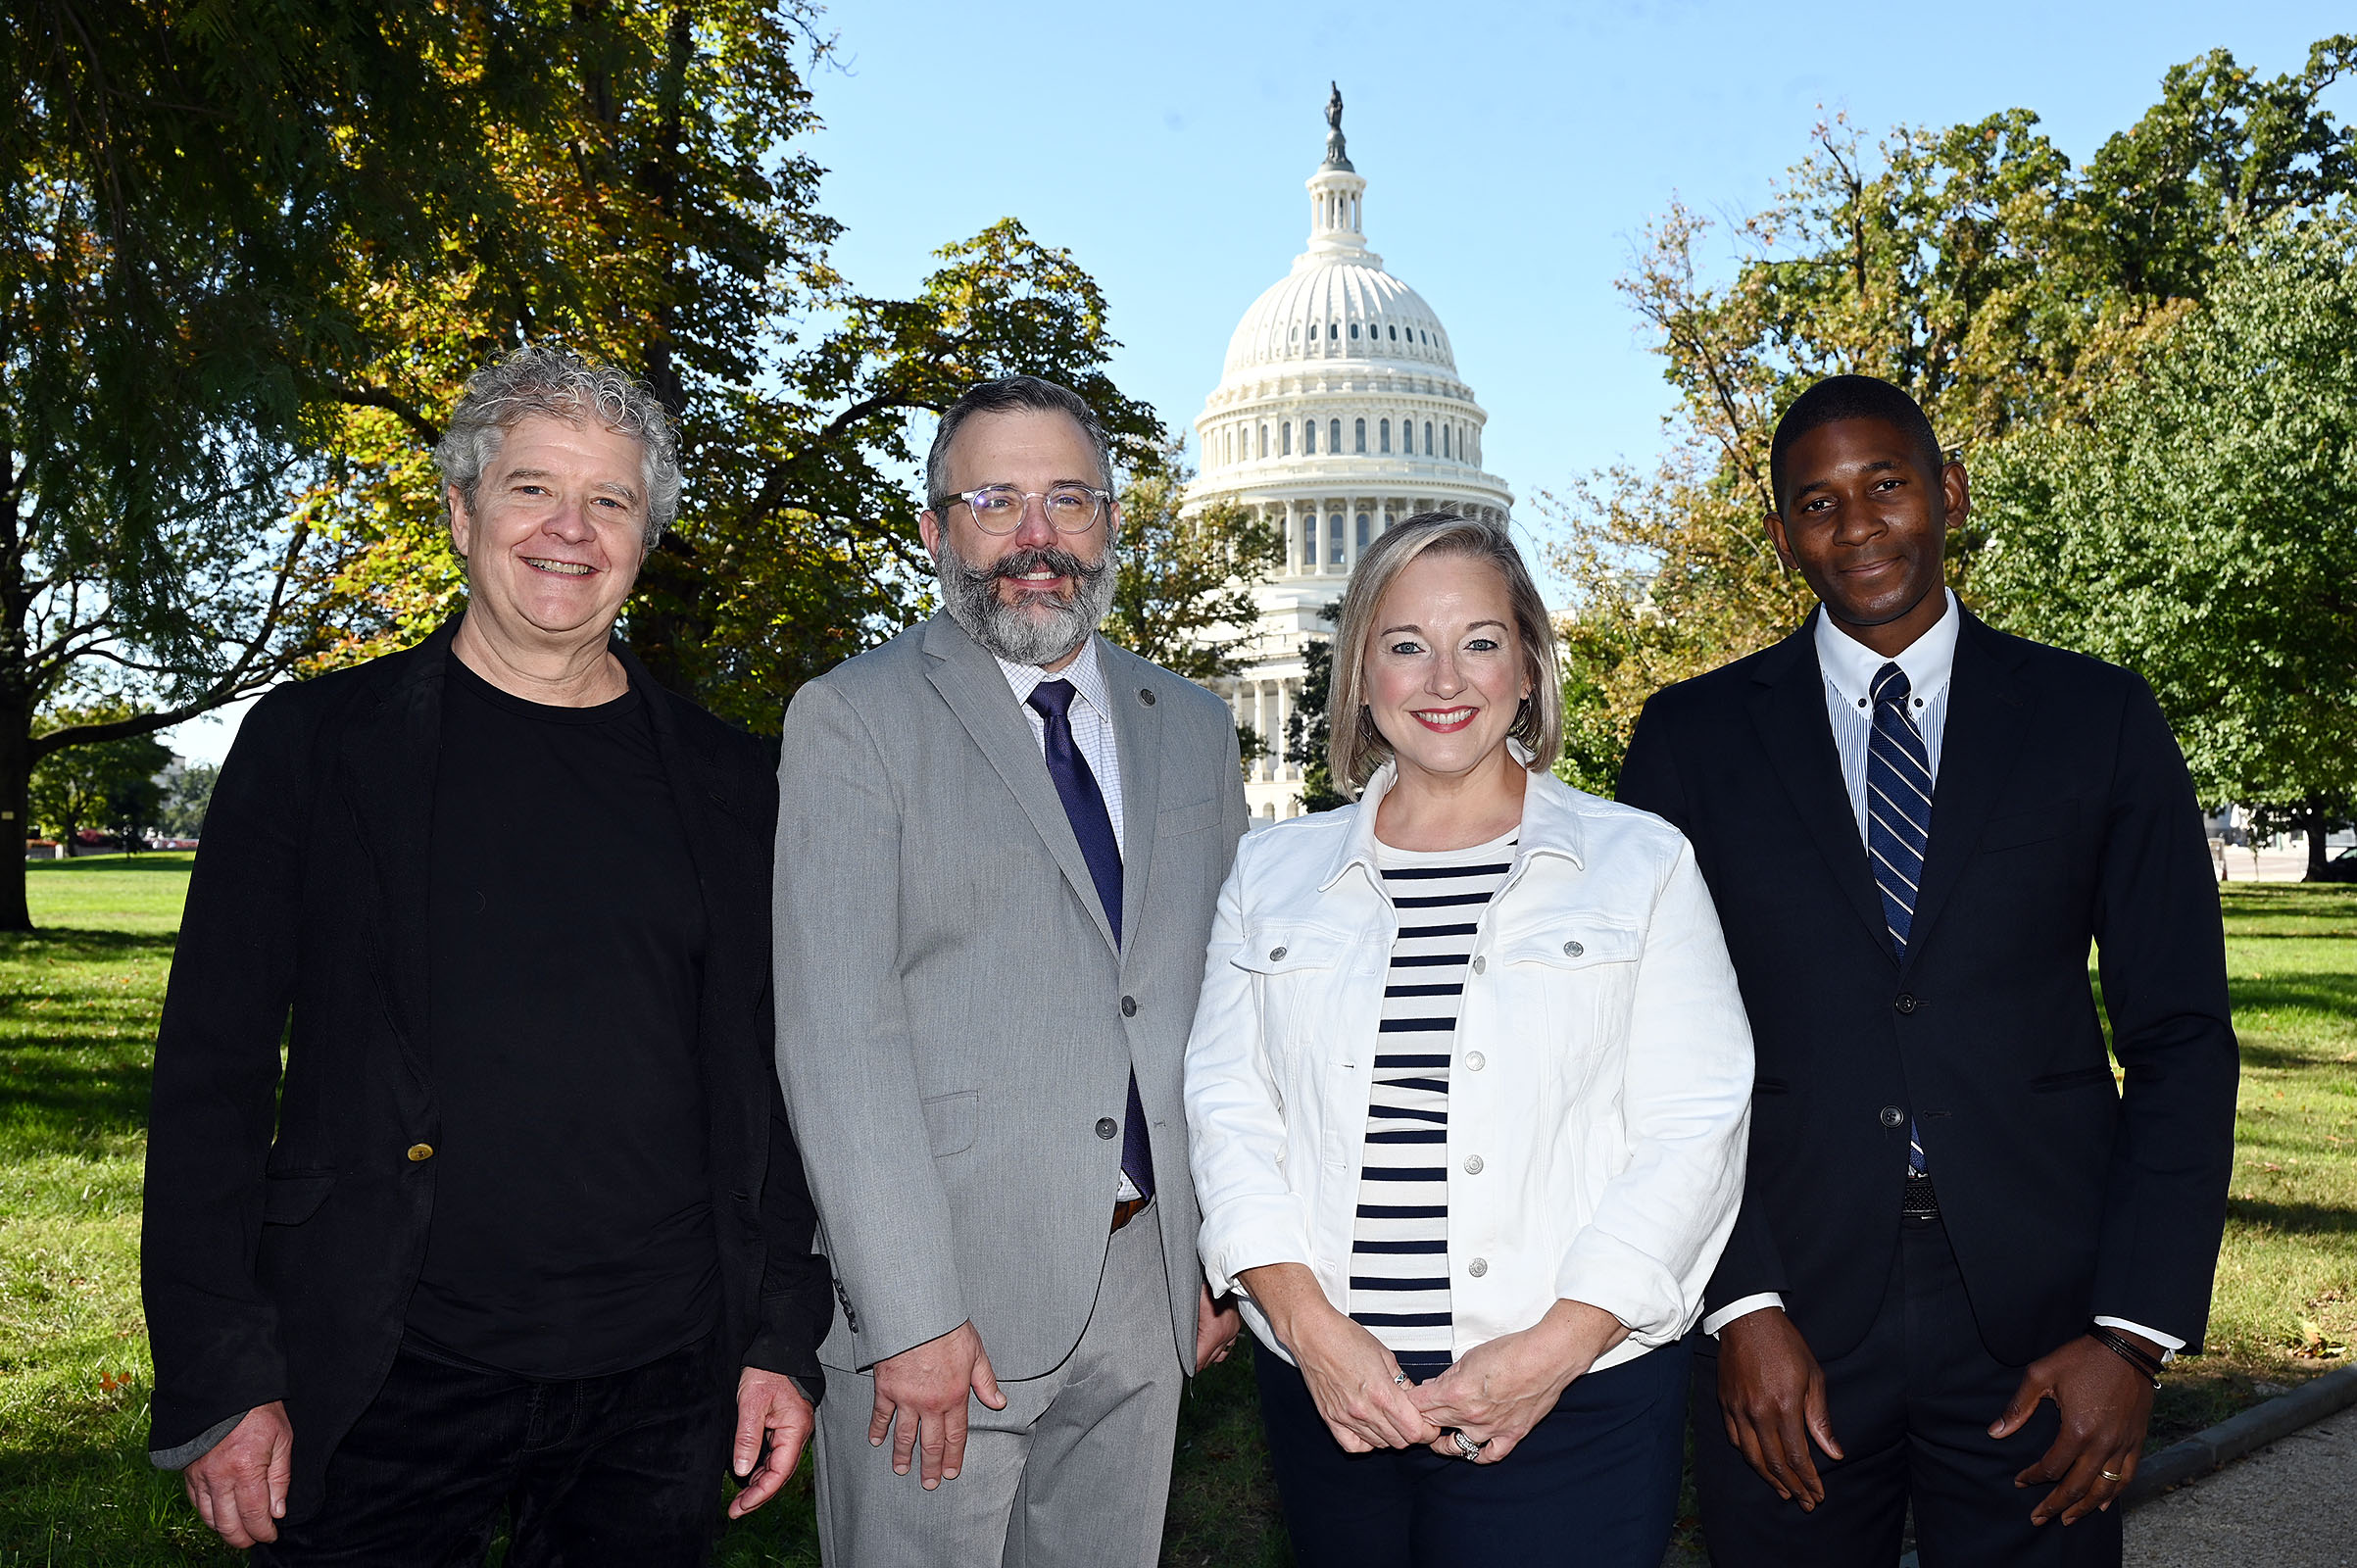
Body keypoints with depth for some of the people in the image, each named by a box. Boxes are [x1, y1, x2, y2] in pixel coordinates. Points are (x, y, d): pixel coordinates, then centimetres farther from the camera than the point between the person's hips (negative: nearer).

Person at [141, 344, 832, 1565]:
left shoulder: (725, 783, 6)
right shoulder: (314, 743, 0)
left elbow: (768, 1078, 9)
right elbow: (213, 1069, -1)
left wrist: (785, 1339, 4)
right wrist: (216, 1379, -6)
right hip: (386, 1393, -2)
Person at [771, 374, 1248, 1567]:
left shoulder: (1193, 728, 11)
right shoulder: (852, 719, -5)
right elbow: (837, 1036, -12)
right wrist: (912, 1314, -16)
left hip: (1146, 1286, 5)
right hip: (945, 1292, -4)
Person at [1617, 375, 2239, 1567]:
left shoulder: (2099, 720, 4)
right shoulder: (1693, 739, 2)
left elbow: (2179, 1038, 3)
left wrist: (2135, 1334, -5)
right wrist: (1741, 1306, -9)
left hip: (2037, 1327, 1)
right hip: (1787, 1313, 0)